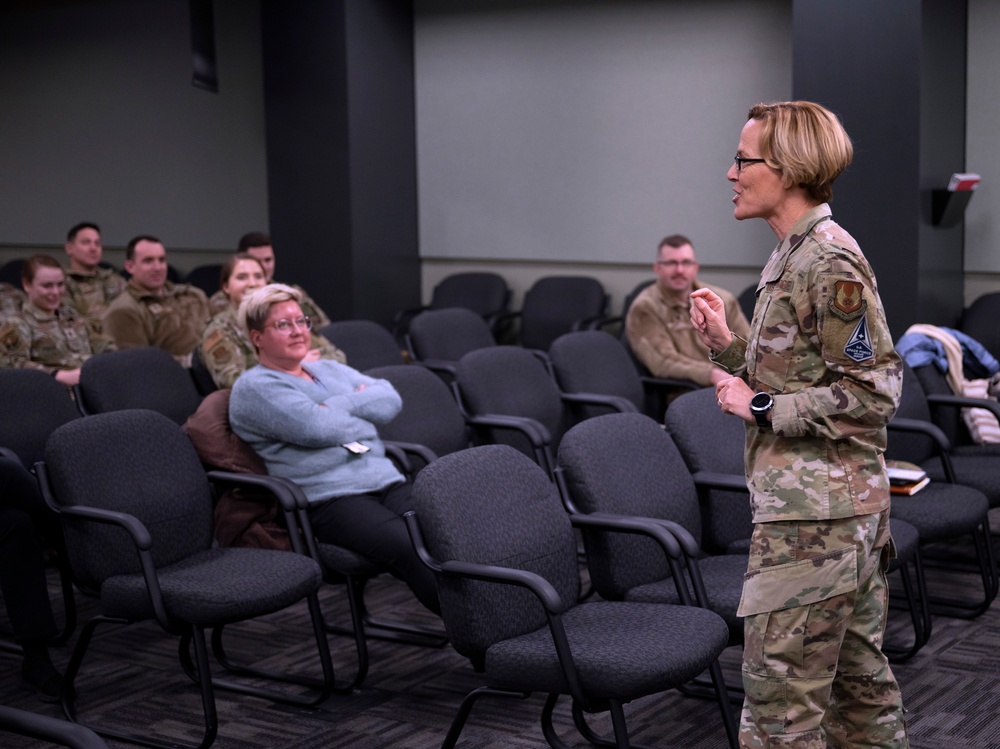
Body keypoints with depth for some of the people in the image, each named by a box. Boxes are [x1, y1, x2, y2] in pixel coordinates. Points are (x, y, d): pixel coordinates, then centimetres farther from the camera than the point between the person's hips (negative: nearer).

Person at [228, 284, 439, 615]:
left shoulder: (329, 370, 27)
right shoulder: (254, 388, 4)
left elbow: (390, 400, 14)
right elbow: (316, 429, -11)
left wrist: (340, 405, 1)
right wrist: (363, 404, 8)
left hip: (385, 481, 6)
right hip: (327, 498, -6)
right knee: (412, 548, -32)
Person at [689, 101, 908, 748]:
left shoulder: (830, 264, -15)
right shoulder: (796, 255, 15)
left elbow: (872, 393, -18)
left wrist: (761, 406, -14)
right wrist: (729, 344, 6)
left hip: (813, 515, -10)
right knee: (859, 680, 16)